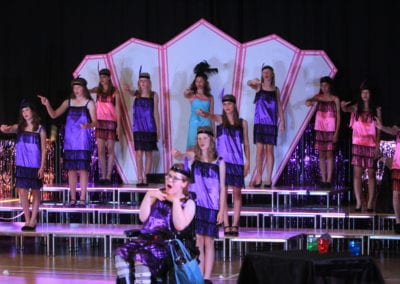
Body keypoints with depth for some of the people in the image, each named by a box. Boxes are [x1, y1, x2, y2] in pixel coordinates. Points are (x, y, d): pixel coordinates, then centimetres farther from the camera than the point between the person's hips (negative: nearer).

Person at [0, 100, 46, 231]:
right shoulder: (19, 127, 8)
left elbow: (43, 149, -1)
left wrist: (42, 167, -8)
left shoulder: (40, 129, 0)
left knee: (35, 192, 4)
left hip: (35, 165, -2)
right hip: (22, 165, 3)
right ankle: (27, 220, 6)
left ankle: (33, 220, 11)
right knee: (22, 192, -1)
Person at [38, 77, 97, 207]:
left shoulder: (89, 103, 1)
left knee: (83, 168, -5)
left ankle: (82, 198, -2)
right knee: (71, 168, 3)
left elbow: (94, 122, -4)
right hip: (70, 141, 3)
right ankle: (73, 198, 8)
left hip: (83, 141, -3)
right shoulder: (68, 102, 11)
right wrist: (47, 105, -9)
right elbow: (54, 114, 8)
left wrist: (88, 125, -25)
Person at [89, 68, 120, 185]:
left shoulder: (115, 92, 1)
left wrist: (118, 125, -6)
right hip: (100, 122, 3)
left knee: (110, 149, -1)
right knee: (100, 150, 0)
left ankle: (108, 176, 1)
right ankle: (103, 176, 5)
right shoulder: (98, 90, 9)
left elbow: (117, 109, -1)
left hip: (111, 122, -3)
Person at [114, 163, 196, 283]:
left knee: (141, 256, -33)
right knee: (121, 252, -21)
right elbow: (143, 217, 11)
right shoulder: (159, 195, 21)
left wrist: (175, 201, -9)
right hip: (148, 239, 6)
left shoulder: (188, 203, 6)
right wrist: (148, 196, 2)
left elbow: (180, 226, -11)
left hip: (170, 246, -6)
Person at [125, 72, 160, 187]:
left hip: (150, 128, 0)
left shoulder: (154, 95, 3)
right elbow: (131, 93, -19)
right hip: (138, 128, 0)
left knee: (148, 153, 3)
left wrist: (158, 129, 3)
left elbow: (156, 113, 4)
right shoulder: (137, 94, 5)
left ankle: (145, 178, 7)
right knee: (139, 152, -4)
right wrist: (128, 90, -43)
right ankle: (139, 178, -4)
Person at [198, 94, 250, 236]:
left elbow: (246, 143, 11)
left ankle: (235, 225, 5)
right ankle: (226, 226, -1)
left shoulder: (242, 123, 8)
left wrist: (247, 162, 3)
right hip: (222, 161, -1)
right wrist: (204, 114, -43)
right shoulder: (220, 119, 4)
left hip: (237, 162, 1)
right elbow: (211, 116, -20)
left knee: (237, 194, 1)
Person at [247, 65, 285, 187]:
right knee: (259, 149, -5)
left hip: (271, 123, 1)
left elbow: (279, 106, 10)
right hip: (259, 122, -1)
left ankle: (269, 178, 1)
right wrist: (253, 81, -41)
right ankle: (258, 177, 0)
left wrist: (282, 120, 1)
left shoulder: (276, 90, 9)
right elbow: (249, 83, -17)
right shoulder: (258, 87, 4)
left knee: (269, 150, 0)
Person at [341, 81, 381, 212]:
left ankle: (370, 203, 3)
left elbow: (379, 129, 2)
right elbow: (346, 109, -15)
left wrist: (377, 146, -5)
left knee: (371, 174, 1)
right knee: (357, 173, -5)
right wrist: (343, 106, -38)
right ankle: (358, 202, -5)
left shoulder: (376, 110, 4)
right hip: (358, 144, 1)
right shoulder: (356, 108, 6)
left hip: (371, 145, 0)